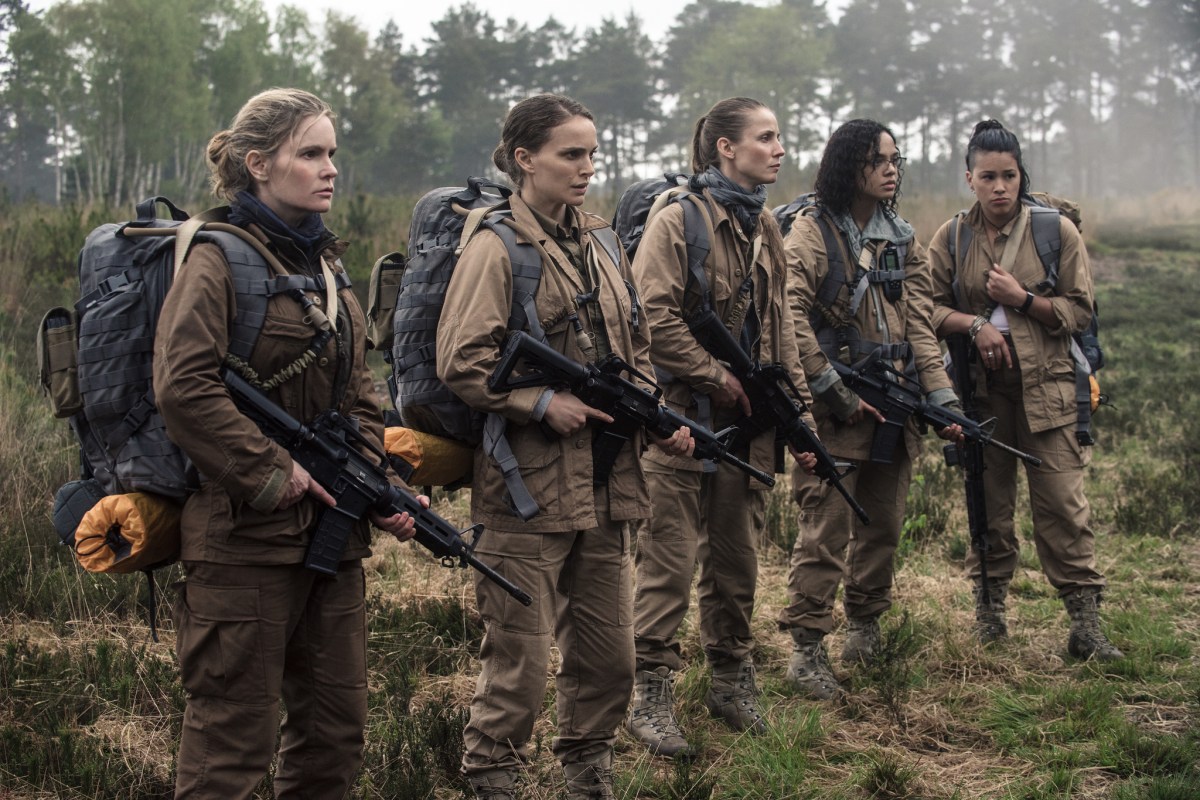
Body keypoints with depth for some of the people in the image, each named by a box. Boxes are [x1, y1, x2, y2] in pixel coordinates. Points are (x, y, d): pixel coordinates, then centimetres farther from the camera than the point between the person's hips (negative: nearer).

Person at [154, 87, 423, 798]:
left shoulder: (328, 266, 15)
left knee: (337, 725, 14)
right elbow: (184, 388, -20)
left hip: (333, 530, 8)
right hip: (245, 534, -8)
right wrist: (276, 472, -19)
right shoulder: (218, 261, -9)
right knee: (234, 735, -2)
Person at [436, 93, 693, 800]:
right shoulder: (498, 247, -8)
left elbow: (635, 348, 21)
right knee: (521, 657, -1)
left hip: (608, 486, 7)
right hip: (529, 488, -7)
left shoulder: (600, 244, 14)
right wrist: (543, 403, -19)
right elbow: (462, 363, -13)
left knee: (610, 653, 14)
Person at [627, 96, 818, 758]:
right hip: (683, 417, -7)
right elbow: (655, 322, -18)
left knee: (737, 554, 13)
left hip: (748, 424, 7)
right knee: (671, 557, -3)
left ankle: (731, 677, 26)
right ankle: (652, 695, 4)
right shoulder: (676, 221, -10)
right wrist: (722, 380, -15)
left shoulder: (764, 230, 13)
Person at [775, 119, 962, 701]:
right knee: (826, 526, -10)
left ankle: (864, 623, 30)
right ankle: (807, 648, -6)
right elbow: (792, 318, -14)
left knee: (883, 523, 13)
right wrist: (836, 391, -17)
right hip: (834, 410, -6)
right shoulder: (811, 233, -6)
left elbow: (919, 326, 8)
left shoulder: (903, 240, 13)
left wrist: (942, 399, -2)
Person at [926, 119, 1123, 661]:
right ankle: (989, 605, 22)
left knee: (1062, 502, -7)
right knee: (987, 499, 9)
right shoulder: (951, 239, 6)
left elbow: (1079, 311, 0)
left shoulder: (1057, 231, 1)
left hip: (1045, 386, -2)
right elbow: (930, 308, 5)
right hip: (979, 387, 2)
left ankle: (1085, 620, -5)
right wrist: (974, 324, -12)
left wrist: (1022, 299, -13)